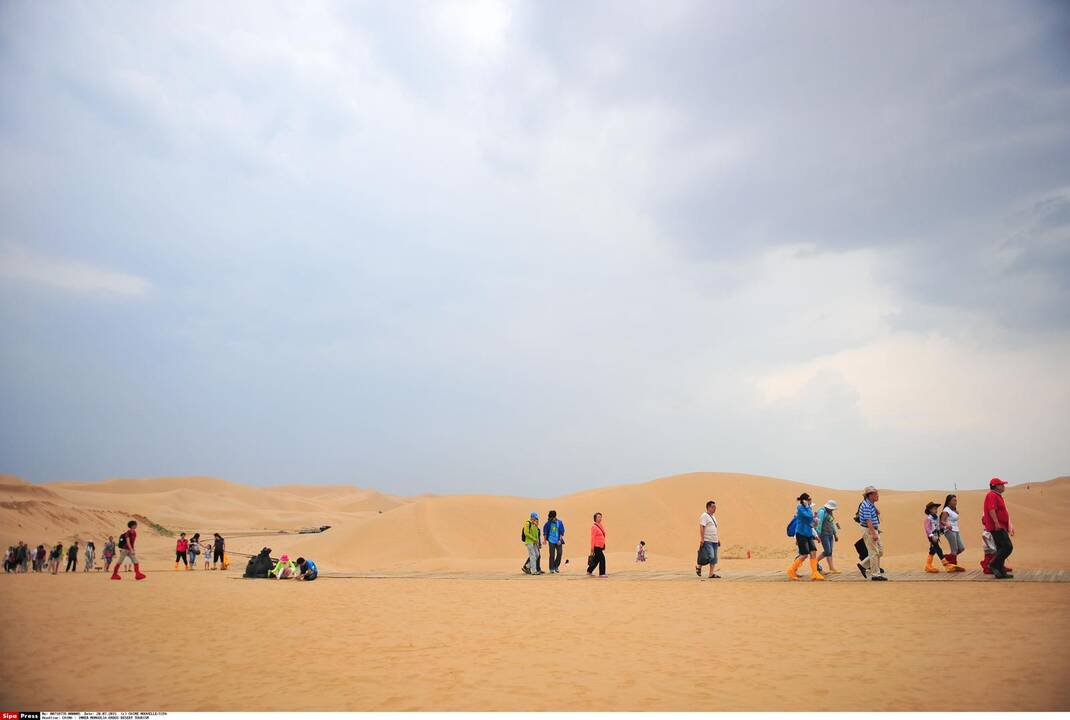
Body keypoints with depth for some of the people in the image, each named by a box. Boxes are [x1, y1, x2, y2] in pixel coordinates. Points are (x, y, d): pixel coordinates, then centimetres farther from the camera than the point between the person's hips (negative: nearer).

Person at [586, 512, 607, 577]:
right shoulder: (594, 527, -12)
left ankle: (589, 571, 27)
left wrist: (604, 545, 18)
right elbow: (593, 538, -14)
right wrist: (592, 548, -15)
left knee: (596, 560, 14)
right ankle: (601, 573, -2)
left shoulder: (601, 526, 13)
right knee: (602, 559, -9)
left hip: (601, 546, 9)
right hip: (596, 547, -9)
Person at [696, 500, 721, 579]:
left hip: (714, 541, 9)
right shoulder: (704, 516, -8)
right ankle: (698, 566, 5)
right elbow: (701, 527, -16)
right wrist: (702, 539, -22)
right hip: (707, 541, -9)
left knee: (714, 559, 5)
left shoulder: (713, 517, 20)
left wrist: (718, 539, 21)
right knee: (709, 557, -15)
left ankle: (712, 574, 7)